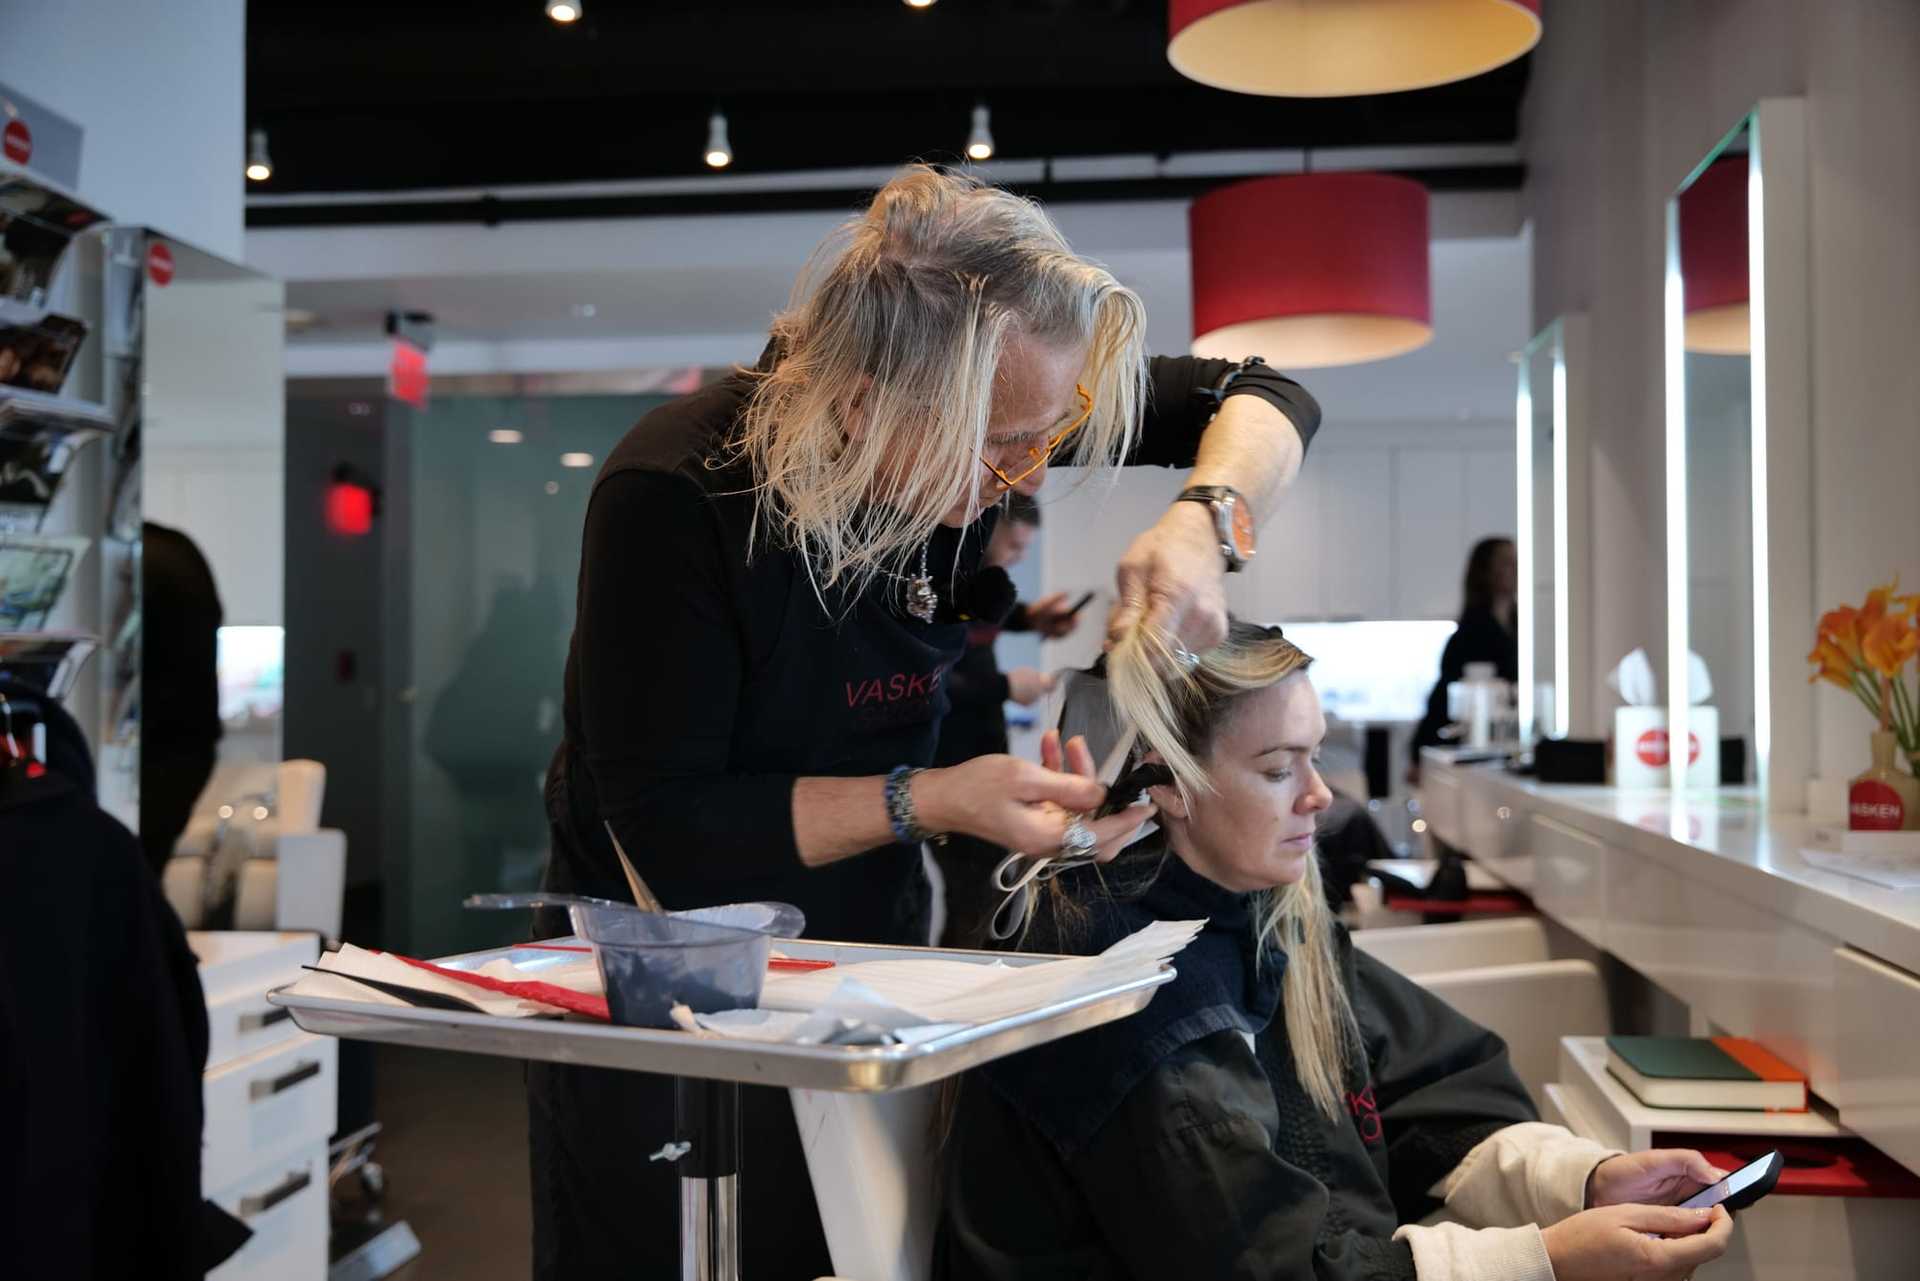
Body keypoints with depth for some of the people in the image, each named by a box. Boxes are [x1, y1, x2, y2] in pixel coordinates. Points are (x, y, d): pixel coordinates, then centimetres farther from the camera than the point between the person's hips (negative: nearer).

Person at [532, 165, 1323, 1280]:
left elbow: (1262, 398, -4)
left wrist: (1203, 526, -25)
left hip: (869, 945, 4)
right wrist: (933, 801, -31)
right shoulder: (674, 497, -28)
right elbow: (669, 829, -25)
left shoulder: (987, 406, -15)